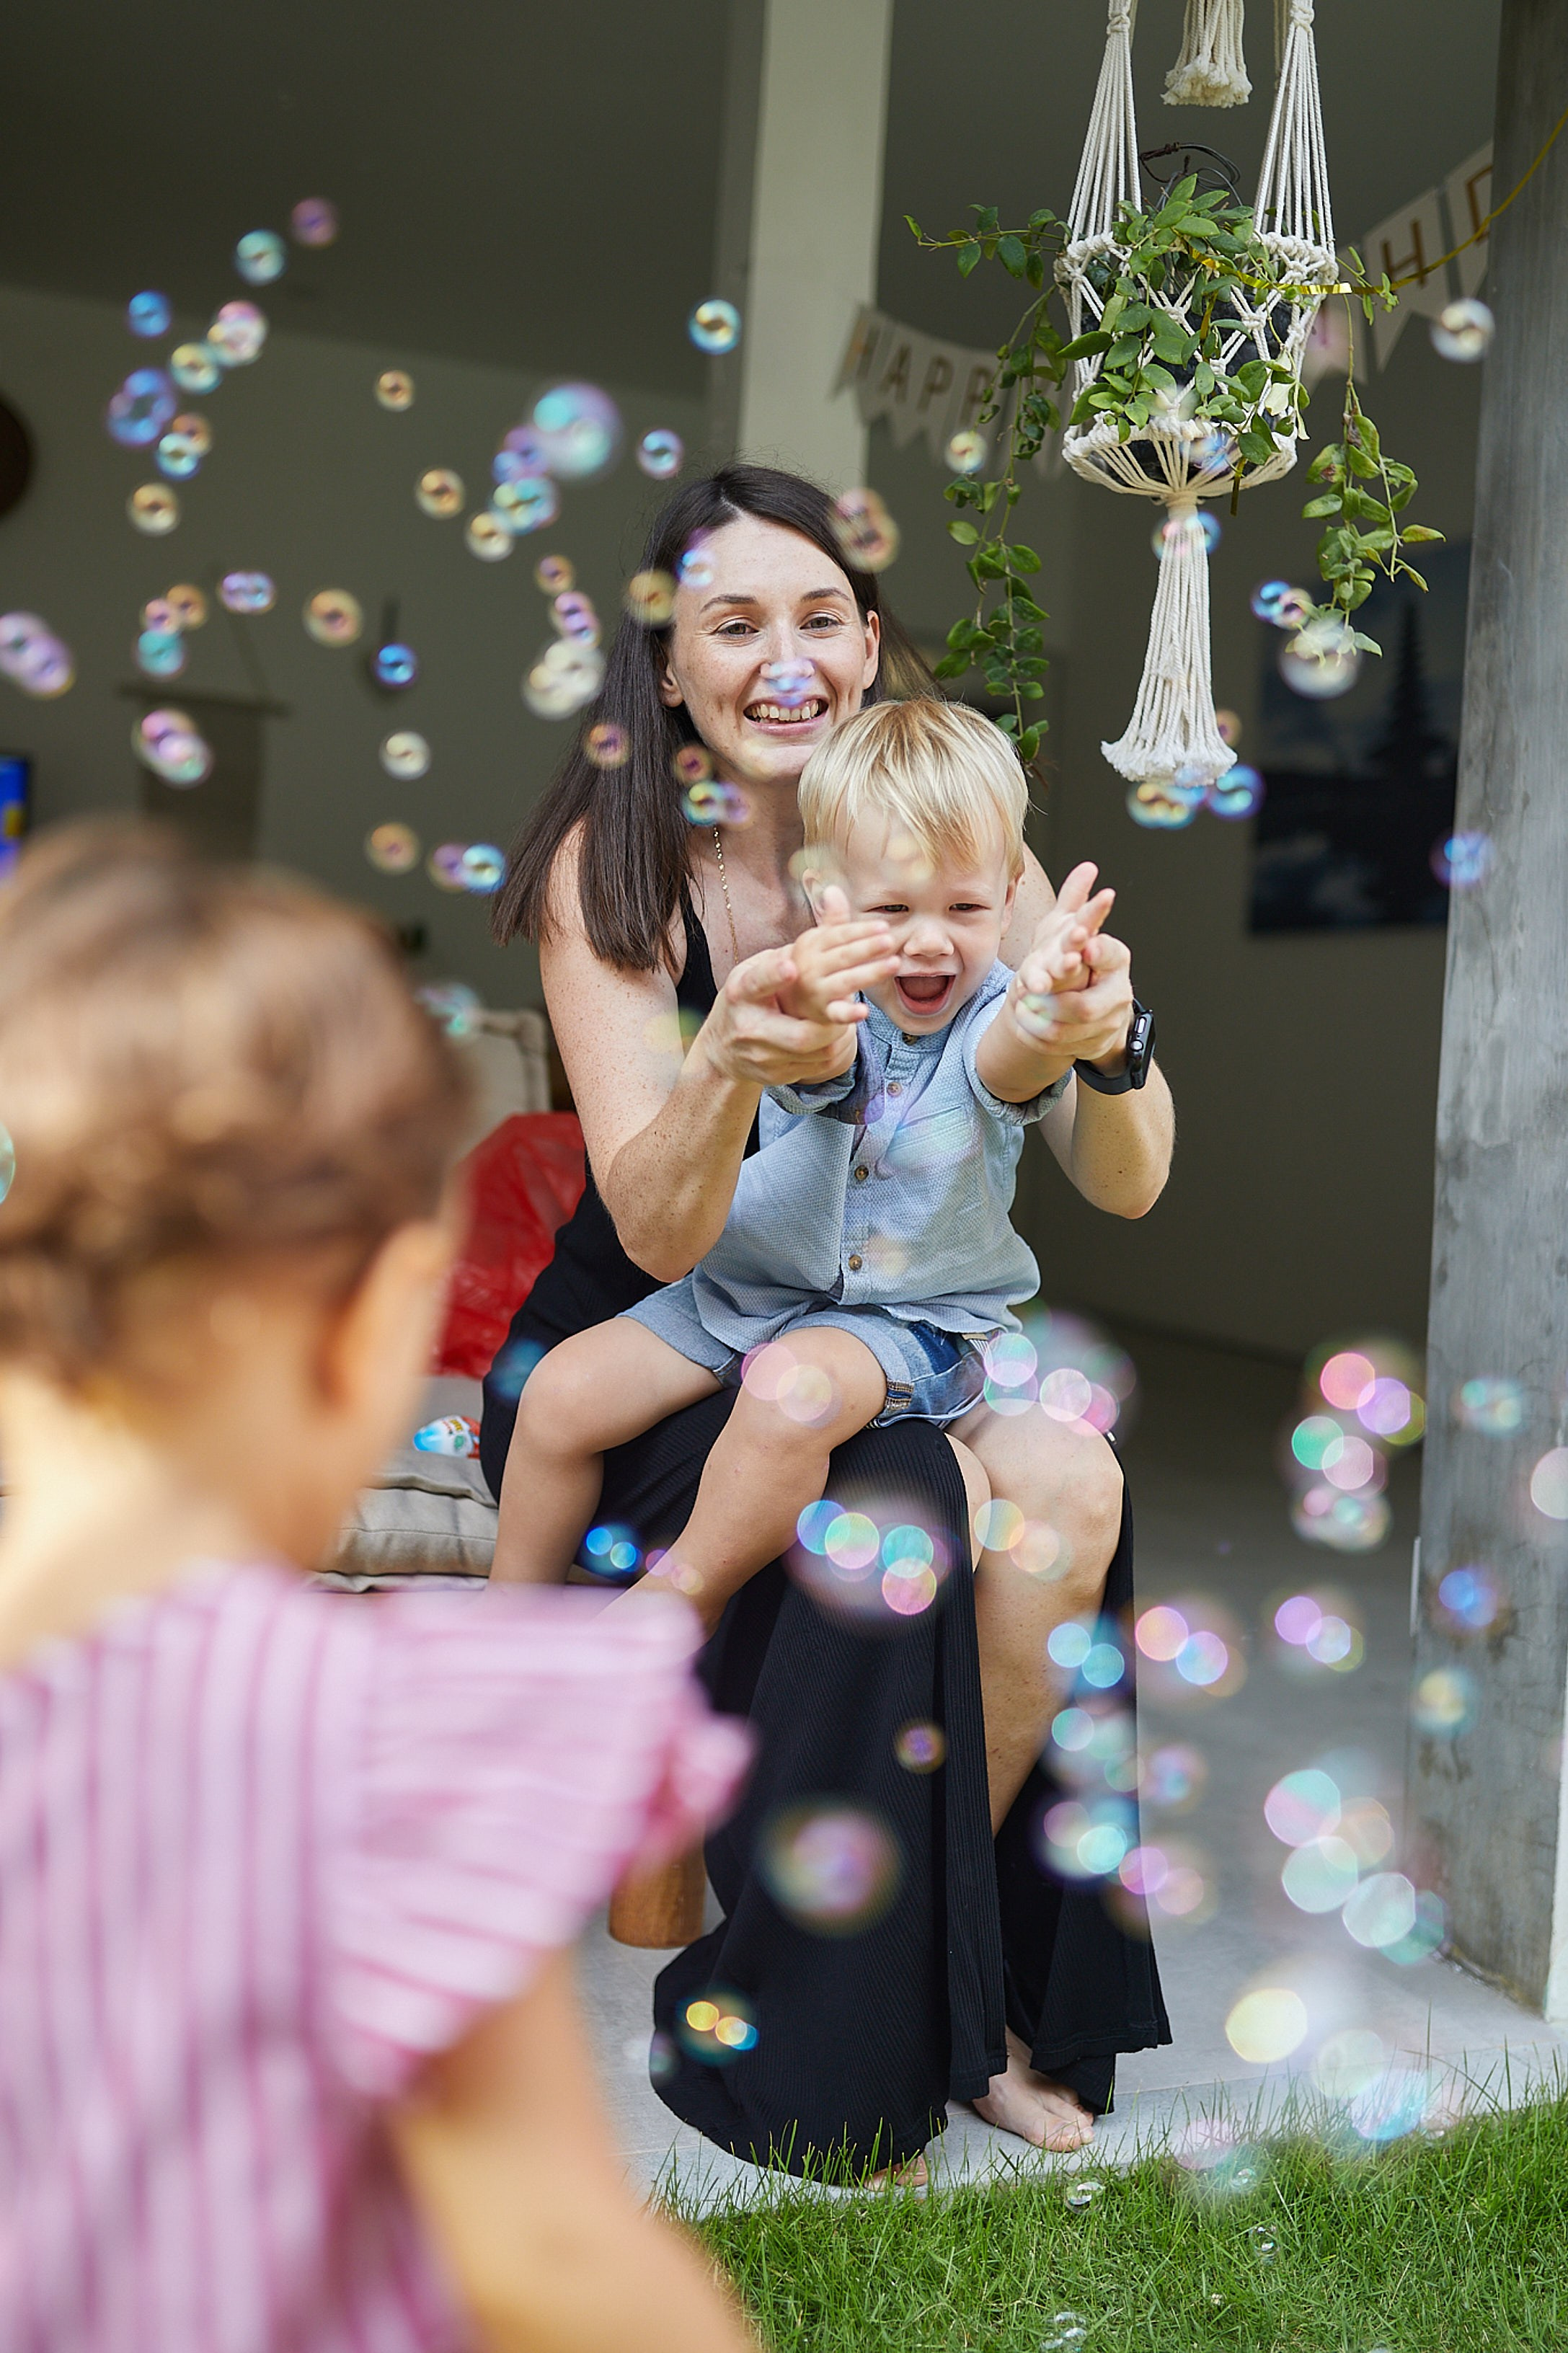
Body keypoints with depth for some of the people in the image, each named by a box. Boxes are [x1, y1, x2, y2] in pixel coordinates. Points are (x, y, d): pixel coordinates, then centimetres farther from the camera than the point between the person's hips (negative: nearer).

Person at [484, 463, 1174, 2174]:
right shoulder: (609, 871, -11)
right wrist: (732, 1058, -41)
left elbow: (1125, 1187, -10)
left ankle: (945, 1988, -4)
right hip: (645, 1367, -3)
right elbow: (662, 1236, -21)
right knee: (909, 1509, -29)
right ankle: (802, 2044, -7)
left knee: (1068, 1484, -26)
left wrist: (1106, 1045, -32)